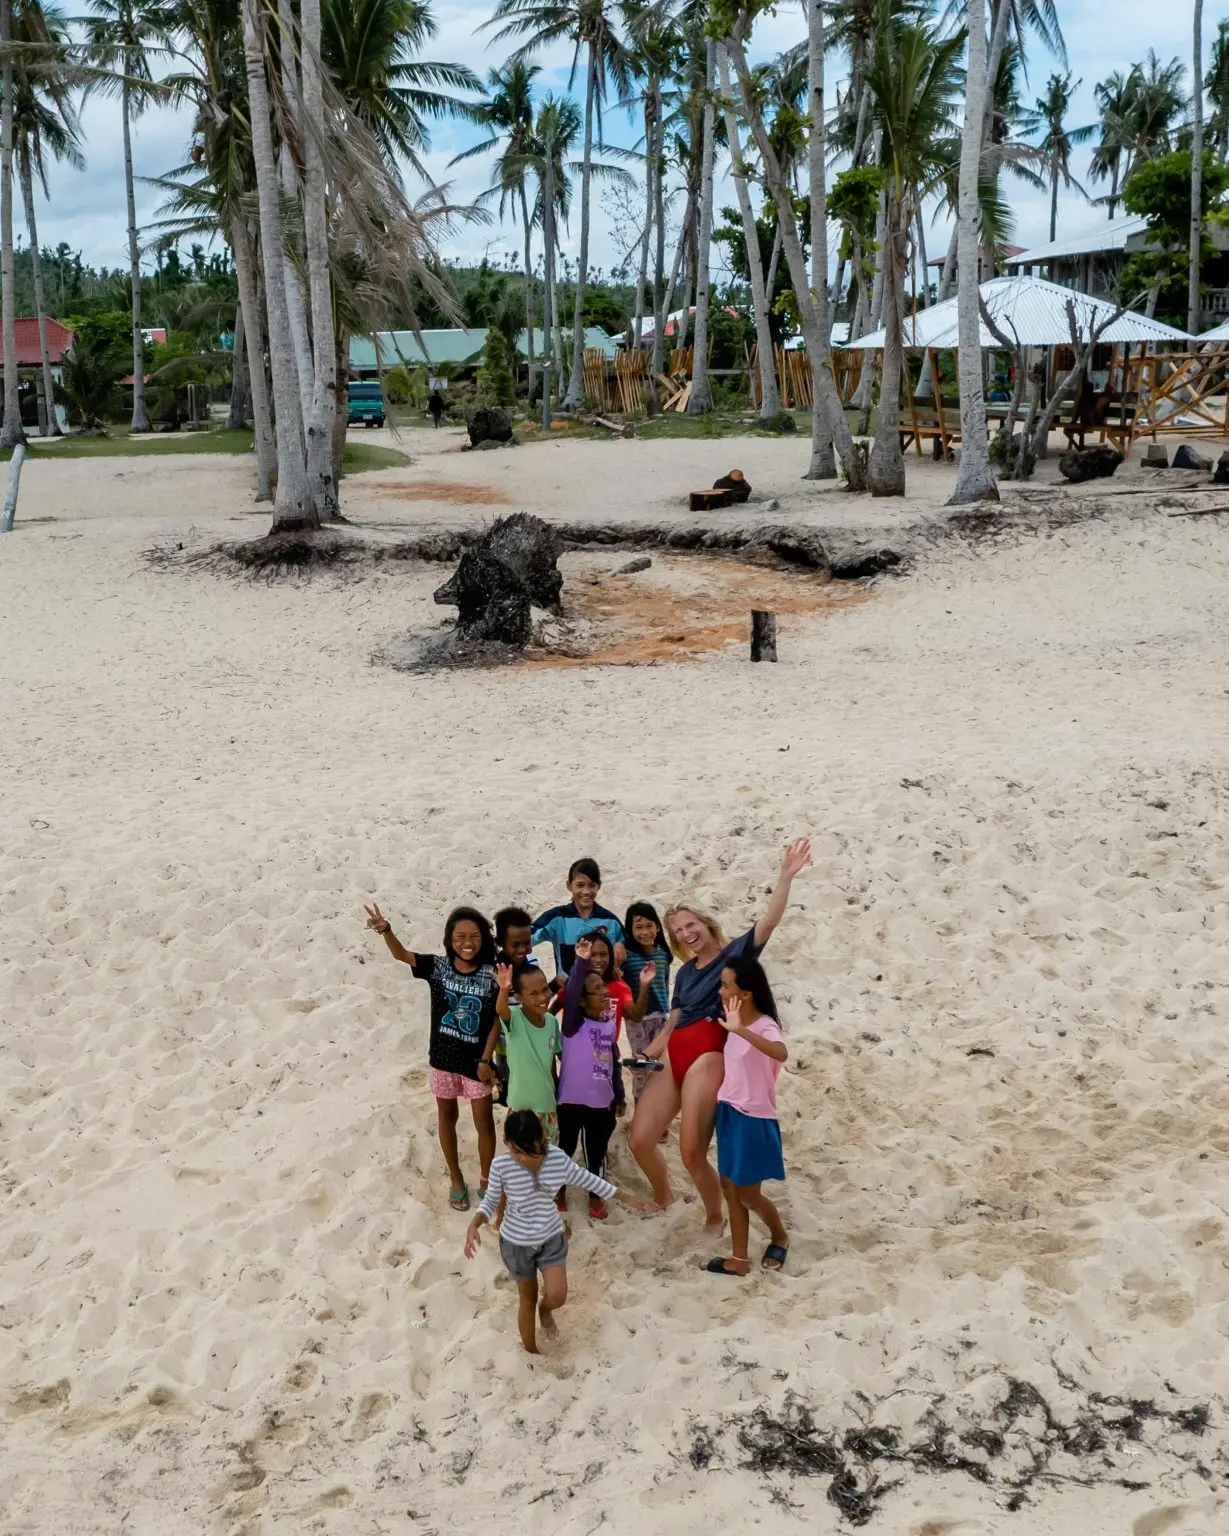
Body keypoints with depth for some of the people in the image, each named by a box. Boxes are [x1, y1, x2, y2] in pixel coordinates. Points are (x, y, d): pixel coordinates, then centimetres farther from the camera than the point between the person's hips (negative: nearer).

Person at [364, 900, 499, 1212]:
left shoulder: (491, 975, -14)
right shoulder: (438, 966, -12)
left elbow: (498, 1019, -7)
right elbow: (401, 954, -24)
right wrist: (386, 930, -42)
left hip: (476, 1061, -1)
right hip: (443, 1058, 1)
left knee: (484, 1123, 8)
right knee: (447, 1117, 18)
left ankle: (487, 1182, 29)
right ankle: (456, 1179, 38)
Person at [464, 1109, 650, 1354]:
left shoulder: (558, 1158, -18)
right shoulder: (501, 1165, -22)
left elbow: (586, 1180, -2)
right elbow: (491, 1200, -7)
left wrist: (625, 1198, 2)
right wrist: (474, 1224, -26)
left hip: (551, 1238, 1)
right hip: (516, 1243, -1)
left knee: (557, 1296, -9)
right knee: (527, 1299, 13)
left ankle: (545, 1310, 29)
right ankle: (531, 1352, 39)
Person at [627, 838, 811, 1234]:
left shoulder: (735, 953, 1)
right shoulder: (685, 972, 19)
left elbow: (769, 921, -14)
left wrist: (786, 876, -26)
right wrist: (644, 1056, 10)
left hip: (708, 1058, -7)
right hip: (673, 1058, 7)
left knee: (691, 1152, -9)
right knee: (639, 1141, 6)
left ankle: (715, 1218, 17)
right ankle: (663, 1195, 36)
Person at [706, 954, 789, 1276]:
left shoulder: (765, 1026, -23)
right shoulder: (735, 1021, 3)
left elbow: (781, 1054, -48)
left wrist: (740, 1030, -58)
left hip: (754, 1121, -8)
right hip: (729, 1114, 8)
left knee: (748, 1195, 6)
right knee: (730, 1188, 14)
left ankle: (780, 1237, 34)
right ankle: (739, 1259, 26)